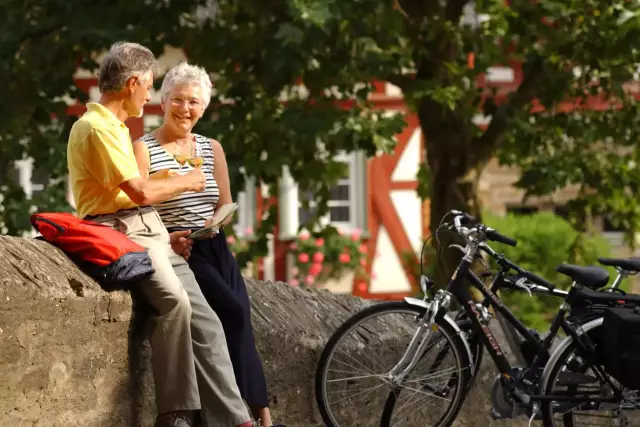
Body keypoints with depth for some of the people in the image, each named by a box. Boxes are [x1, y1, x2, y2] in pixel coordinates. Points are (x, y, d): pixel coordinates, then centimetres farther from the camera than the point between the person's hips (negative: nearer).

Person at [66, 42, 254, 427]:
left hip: (150, 233, 10)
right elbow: (141, 192, -16)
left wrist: (166, 235, 16)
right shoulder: (97, 127, -10)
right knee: (174, 299, -33)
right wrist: (186, 182, 0)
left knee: (205, 322, -4)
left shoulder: (116, 127, 23)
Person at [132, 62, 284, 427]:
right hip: (178, 253, -5)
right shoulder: (144, 149, 0)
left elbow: (225, 209, 16)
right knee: (233, 314, -25)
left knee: (241, 327, -15)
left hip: (216, 251, 5)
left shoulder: (212, 149, 15)